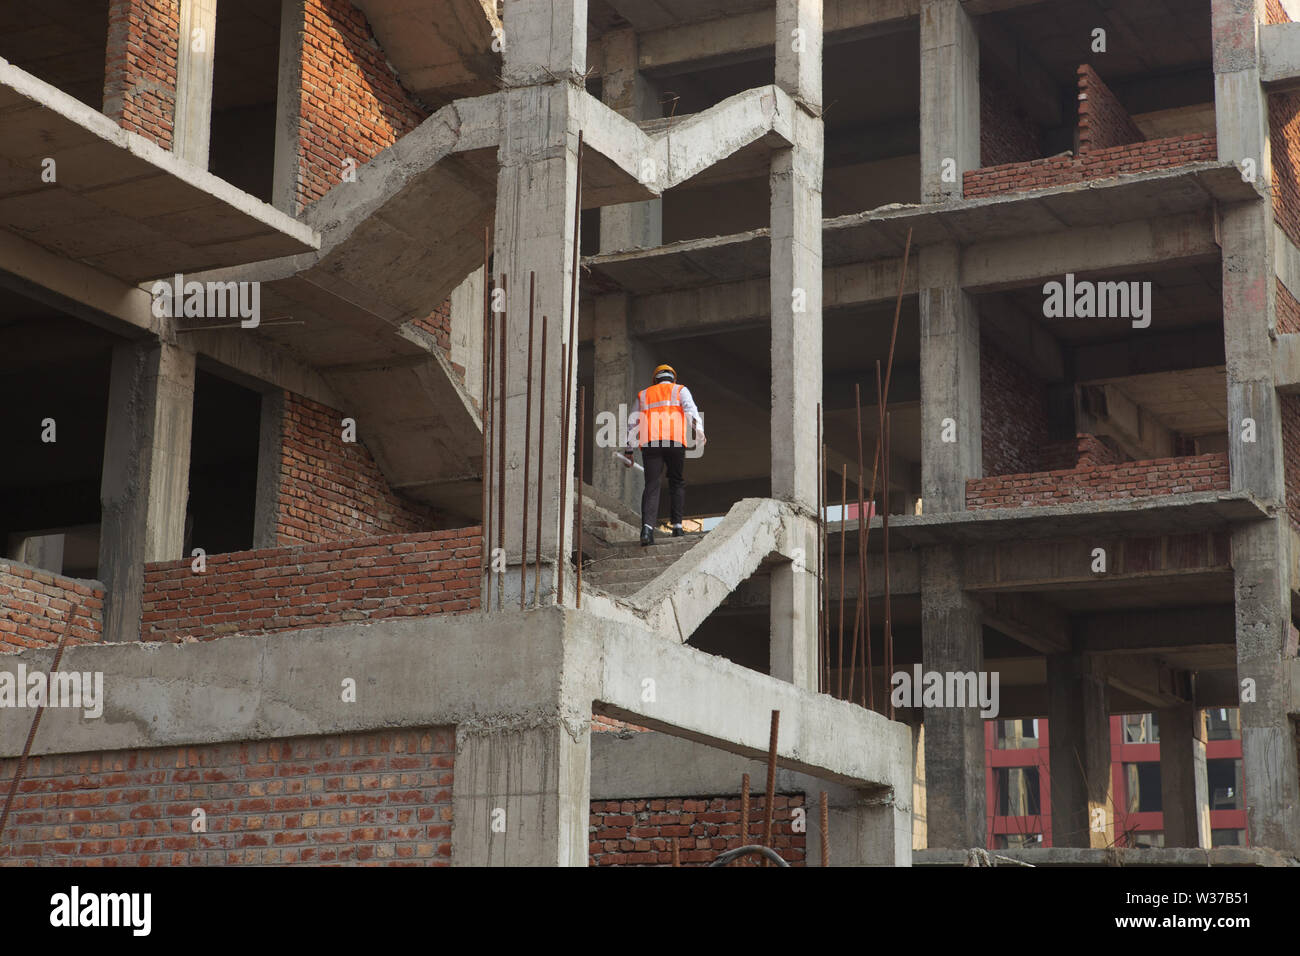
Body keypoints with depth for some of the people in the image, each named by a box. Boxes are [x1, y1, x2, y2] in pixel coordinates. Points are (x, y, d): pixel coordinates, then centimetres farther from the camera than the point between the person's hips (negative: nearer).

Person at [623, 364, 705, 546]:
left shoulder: (643, 394, 28)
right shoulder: (680, 390, 19)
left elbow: (633, 424, 26)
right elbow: (690, 408, -2)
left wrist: (629, 451, 29)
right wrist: (699, 429, -16)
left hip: (649, 443, 1)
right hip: (675, 442, -1)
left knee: (651, 486, -5)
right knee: (677, 483, 14)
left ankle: (647, 528, -23)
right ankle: (677, 526, 5)